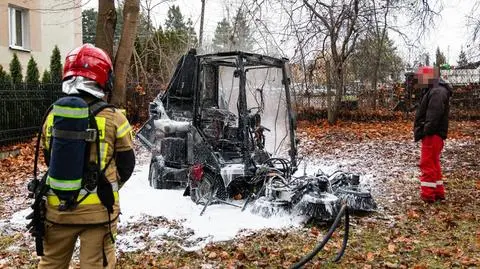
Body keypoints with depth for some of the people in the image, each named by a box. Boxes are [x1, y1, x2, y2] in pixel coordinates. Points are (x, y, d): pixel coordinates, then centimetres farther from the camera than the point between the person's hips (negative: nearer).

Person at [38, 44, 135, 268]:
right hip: (98, 209, -3)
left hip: (58, 208, 3)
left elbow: (50, 161, 11)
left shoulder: (52, 117, -1)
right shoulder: (114, 119, -11)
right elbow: (126, 165, -1)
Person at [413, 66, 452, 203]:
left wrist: (425, 132, -24)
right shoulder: (431, 91, 19)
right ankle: (438, 192, 24)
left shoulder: (437, 92, -15)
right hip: (432, 135, 11)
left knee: (427, 164, -8)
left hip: (432, 135, -11)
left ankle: (427, 195, -4)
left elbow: (434, 115, -25)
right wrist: (419, 130, 10)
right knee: (434, 163, 16)